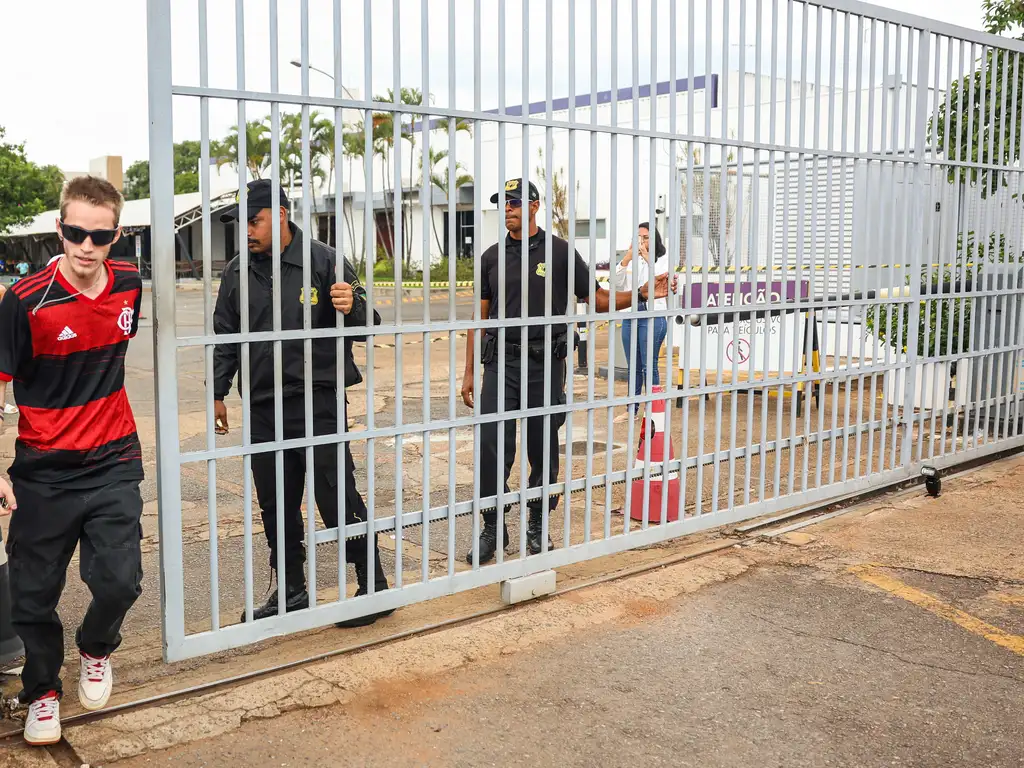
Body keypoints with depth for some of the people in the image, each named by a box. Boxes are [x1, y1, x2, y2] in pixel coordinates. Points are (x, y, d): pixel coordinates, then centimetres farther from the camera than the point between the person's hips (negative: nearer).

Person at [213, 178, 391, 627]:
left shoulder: (323, 261, -5)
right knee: (276, 506, 13)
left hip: (318, 404, -5)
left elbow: (366, 325, -4)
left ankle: (373, 585, 14)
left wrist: (351, 308, -26)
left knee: (338, 500, -1)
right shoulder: (237, 273, 9)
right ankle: (291, 590, 28)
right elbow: (225, 338, 19)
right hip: (262, 409, 5)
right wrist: (218, 393, 16)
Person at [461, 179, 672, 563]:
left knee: (543, 450, 7)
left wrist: (642, 293, -9)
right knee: (491, 447, -4)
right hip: (500, 361, 2)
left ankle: (538, 525, 23)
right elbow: (480, 317, 11)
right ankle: (492, 528, 10)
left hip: (546, 362, -1)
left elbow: (597, 299, 6)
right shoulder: (492, 257, 9)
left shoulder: (560, 252, 3)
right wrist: (469, 372, 8)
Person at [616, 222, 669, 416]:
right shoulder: (631, 261, 12)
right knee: (633, 367, 10)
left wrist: (648, 258, -20)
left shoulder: (662, 261, 3)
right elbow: (617, 283, 0)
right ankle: (631, 409, 17)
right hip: (630, 316, 5)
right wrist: (627, 258, -12)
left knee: (649, 366, -5)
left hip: (653, 317, -5)